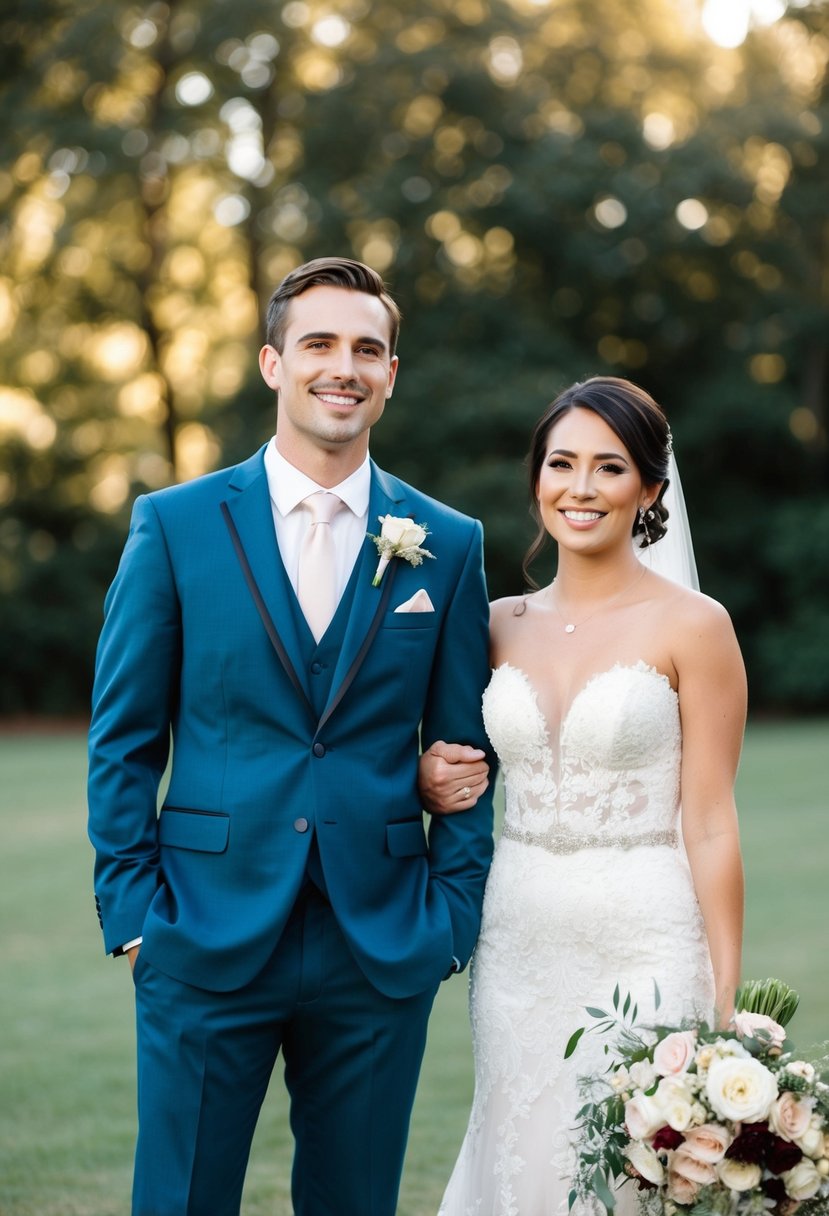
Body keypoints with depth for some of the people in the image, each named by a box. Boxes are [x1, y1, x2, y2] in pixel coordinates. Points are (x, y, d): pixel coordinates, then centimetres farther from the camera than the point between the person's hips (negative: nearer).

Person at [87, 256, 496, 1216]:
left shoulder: (447, 546, 5)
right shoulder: (175, 524, 1)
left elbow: (465, 746, 7)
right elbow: (123, 735, 2)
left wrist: (451, 916, 1)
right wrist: (129, 908, -4)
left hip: (382, 948, 2)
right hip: (207, 938, -1)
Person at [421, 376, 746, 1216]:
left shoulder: (692, 626, -6)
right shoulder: (502, 625, 8)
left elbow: (710, 823, -8)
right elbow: (457, 766, 20)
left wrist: (726, 1005, -11)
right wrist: (432, 782, -4)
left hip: (644, 946, -4)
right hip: (517, 940, 4)